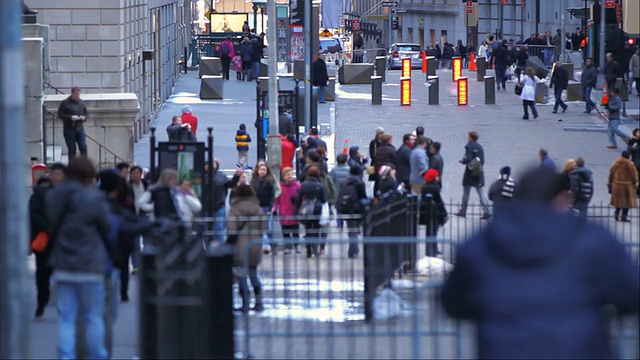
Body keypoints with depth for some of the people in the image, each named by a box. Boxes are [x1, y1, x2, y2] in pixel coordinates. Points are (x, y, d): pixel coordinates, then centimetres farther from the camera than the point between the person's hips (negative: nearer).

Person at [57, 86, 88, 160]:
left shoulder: (81, 103, 9)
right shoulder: (65, 103, -5)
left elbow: (85, 114, 20)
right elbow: (60, 115, -6)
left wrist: (84, 117, -3)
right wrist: (71, 117, -18)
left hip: (80, 128, 4)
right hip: (69, 129, -4)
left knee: (83, 148, -4)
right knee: (72, 150, 1)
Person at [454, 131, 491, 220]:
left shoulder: (469, 146, -11)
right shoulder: (480, 147, 9)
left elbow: (468, 158, -19)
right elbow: (482, 160, 11)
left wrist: (463, 161, 0)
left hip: (470, 172, -5)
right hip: (479, 173, 5)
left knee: (466, 192, 8)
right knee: (480, 192, 3)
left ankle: (463, 211, 15)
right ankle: (486, 211, -7)